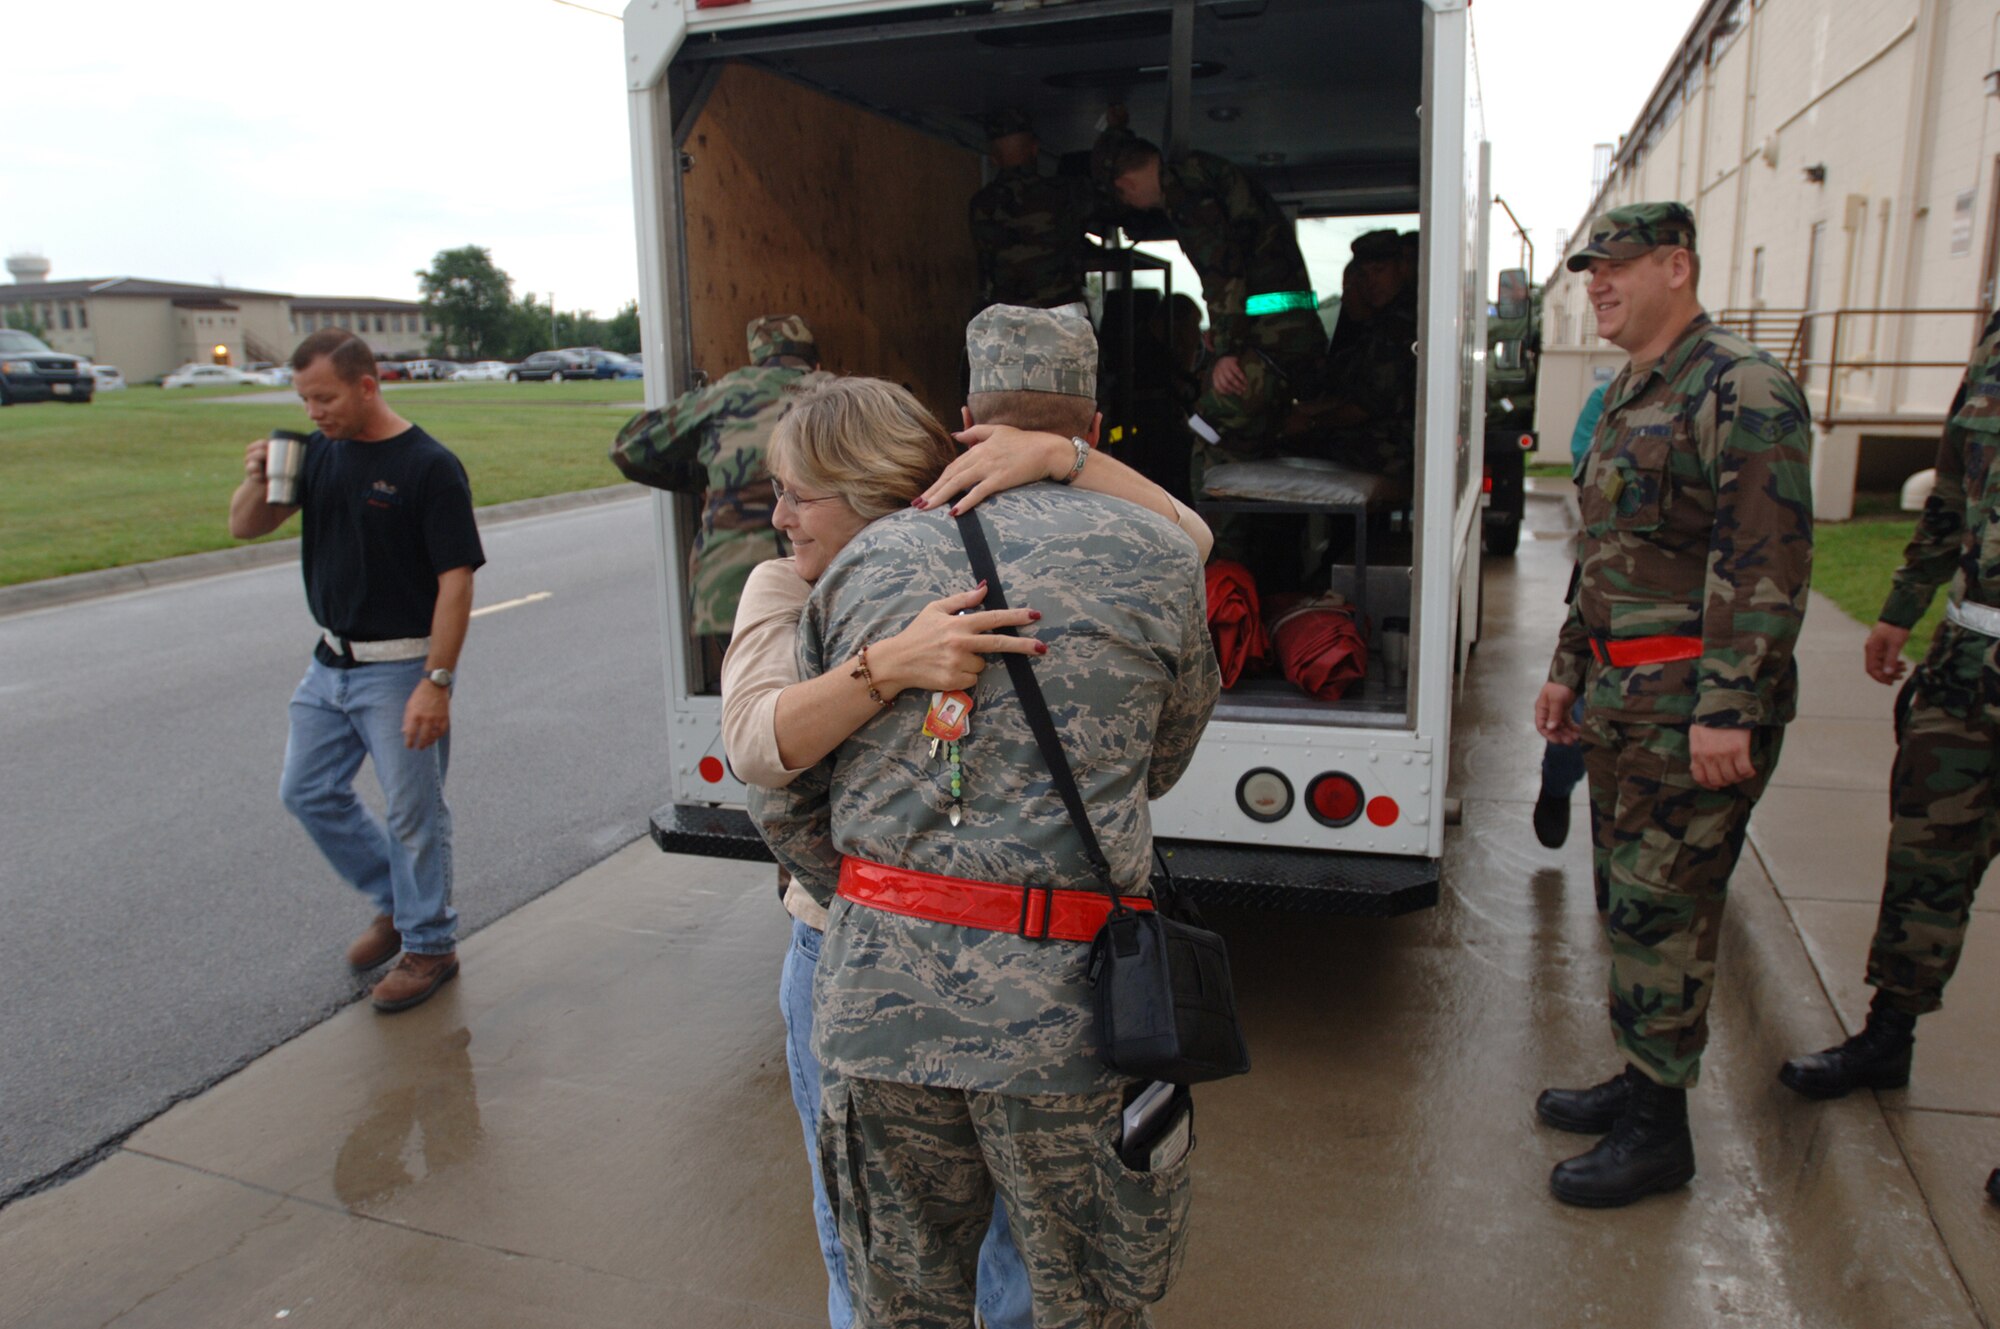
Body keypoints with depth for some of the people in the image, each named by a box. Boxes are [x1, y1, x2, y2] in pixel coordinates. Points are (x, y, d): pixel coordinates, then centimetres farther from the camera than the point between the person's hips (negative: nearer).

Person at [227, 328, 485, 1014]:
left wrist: (437, 682, -23)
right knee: (308, 792, 15)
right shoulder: (319, 454, 6)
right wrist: (257, 479, -11)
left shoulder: (430, 467, -15)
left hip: (399, 669, -8)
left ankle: (430, 945, 19)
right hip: (329, 663, 8)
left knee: (413, 812, 2)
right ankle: (395, 901, 32)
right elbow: (245, 527, 12)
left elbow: (456, 580, -18)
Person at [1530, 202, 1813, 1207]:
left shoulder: (1743, 390, -13)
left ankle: (1658, 1130, 12)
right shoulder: (1628, 397, 16)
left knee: (1662, 910, -2)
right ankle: (1639, 1079, 31)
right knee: (1625, 899, 16)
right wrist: (1569, 669, 22)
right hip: (1621, 700, 9)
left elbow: (1767, 564, -20)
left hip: (1692, 710, -9)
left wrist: (1728, 709, -23)